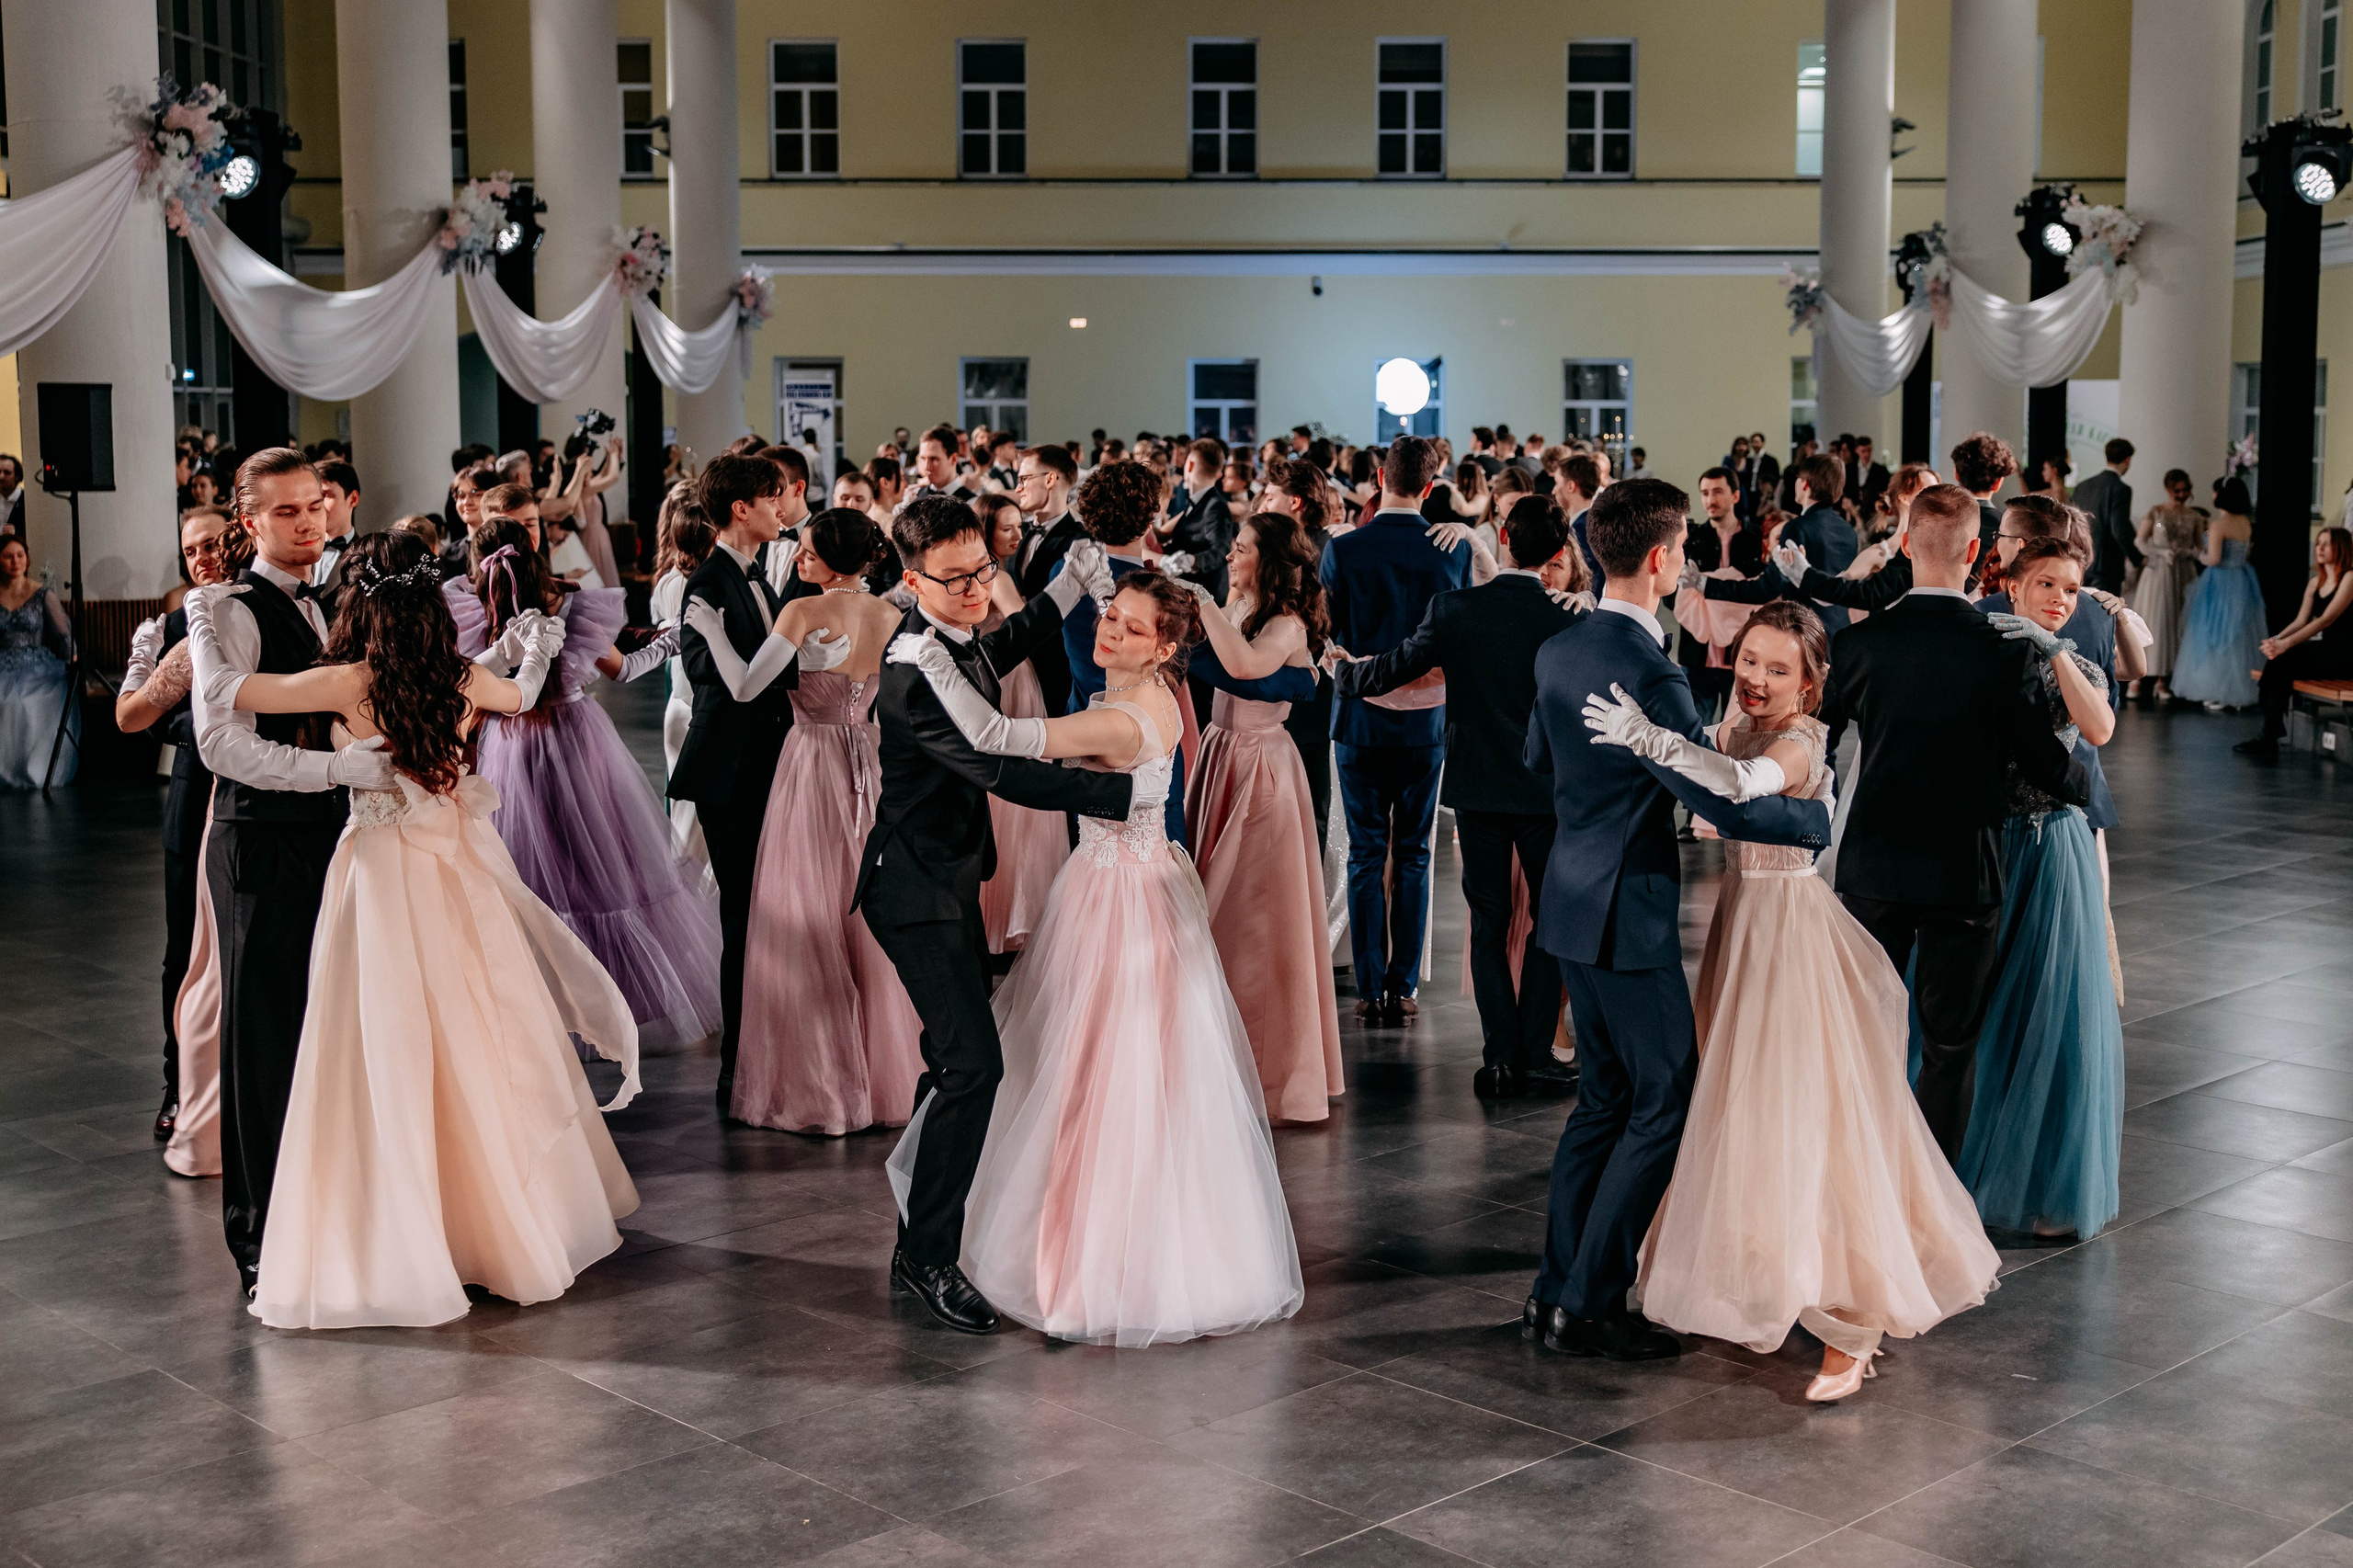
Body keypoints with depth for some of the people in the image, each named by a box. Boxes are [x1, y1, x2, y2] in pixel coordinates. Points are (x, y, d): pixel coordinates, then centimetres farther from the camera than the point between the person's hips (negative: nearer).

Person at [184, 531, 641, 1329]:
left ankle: (395, 1252, 4)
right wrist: (537, 654, 45)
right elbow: (522, 694, 24)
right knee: (483, 1044, 15)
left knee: (387, 1059, 0)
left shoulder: (350, 683, -14)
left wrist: (201, 622, 11)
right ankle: (510, 1223, 28)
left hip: (385, 874, -5)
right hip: (460, 876, 5)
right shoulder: (466, 680, 1)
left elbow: (223, 688, -8)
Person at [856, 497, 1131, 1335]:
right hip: (918, 889, -10)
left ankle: (921, 1220, 34)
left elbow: (1002, 647, 28)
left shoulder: (957, 635, 3)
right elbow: (1000, 771, -35)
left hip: (948, 877, 10)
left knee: (958, 1052, 19)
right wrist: (1132, 792, -36)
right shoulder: (916, 672, -27)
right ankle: (928, 1258, -4)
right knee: (972, 1063, -14)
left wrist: (1071, 585, 18)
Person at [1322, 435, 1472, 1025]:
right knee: (1413, 854, 10)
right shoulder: (1455, 550, -6)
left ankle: (1370, 989, 9)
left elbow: (1329, 633, -1)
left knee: (1366, 854, 7)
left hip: (1360, 720, -1)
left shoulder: (1342, 549, -11)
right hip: (1427, 721, 1)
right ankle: (1403, 988, 11)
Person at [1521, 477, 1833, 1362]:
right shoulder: (1648, 673, -23)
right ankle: (1588, 1305, 4)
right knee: (1663, 1105, 1)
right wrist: (1825, 819, -9)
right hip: (1629, 916, -9)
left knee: (1604, 1095, 17)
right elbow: (1729, 805, -23)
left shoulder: (1557, 651, 5)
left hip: (1572, 901, 9)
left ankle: (1556, 1289, 21)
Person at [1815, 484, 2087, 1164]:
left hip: (1872, 867, 2)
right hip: (1966, 875, -2)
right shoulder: (2004, 653, -13)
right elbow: (2042, 762, -6)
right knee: (1950, 1045, 9)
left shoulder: (1857, 642, -8)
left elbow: (1813, 748, 1)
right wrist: (2087, 789, 15)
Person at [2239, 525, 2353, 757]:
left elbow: (2327, 620, -19)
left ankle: (2269, 740, -26)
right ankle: (2274, 727, -24)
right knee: (2277, 658, -21)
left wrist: (2286, 643, -28)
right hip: (2324, 649, 7)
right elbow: (2300, 621, 9)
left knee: (2282, 659, -27)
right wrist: (2277, 639, -14)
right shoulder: (2315, 582, 16)